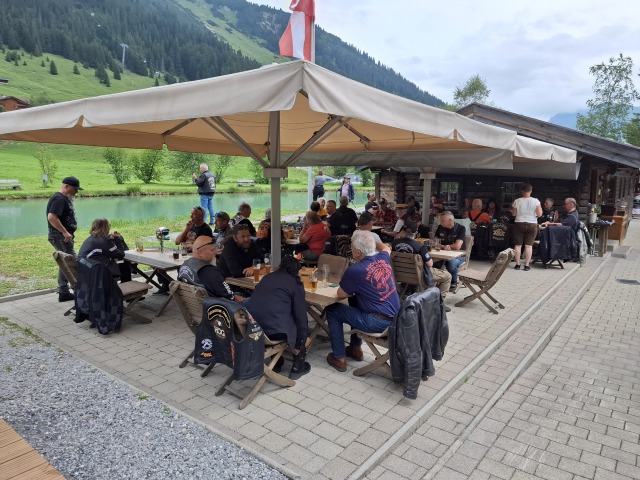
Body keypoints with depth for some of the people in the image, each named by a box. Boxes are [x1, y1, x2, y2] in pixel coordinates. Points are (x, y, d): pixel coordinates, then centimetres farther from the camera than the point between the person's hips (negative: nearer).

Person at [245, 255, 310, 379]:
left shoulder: (267, 277, 20)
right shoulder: (295, 283, 5)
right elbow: (300, 315, 1)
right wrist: (300, 345, 6)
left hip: (250, 328, 6)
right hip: (276, 331, -6)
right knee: (302, 324, 19)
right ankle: (297, 367, 21)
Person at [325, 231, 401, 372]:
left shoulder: (354, 270, -19)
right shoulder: (383, 258, 1)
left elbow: (341, 295, -4)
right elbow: (386, 248, 28)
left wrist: (353, 289, 13)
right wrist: (371, 241, 35)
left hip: (378, 322, -8)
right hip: (395, 317, 8)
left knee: (332, 311, 10)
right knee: (356, 302, 32)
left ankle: (339, 358, 18)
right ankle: (355, 348, 41)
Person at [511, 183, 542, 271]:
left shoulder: (517, 201, -4)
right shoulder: (535, 201, -5)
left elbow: (514, 214, 1)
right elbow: (539, 214, -5)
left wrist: (513, 209, 20)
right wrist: (540, 207, 13)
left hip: (519, 224, 0)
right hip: (532, 225, 0)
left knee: (518, 244, 6)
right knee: (529, 245, 3)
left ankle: (517, 264, 8)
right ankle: (527, 265, 3)